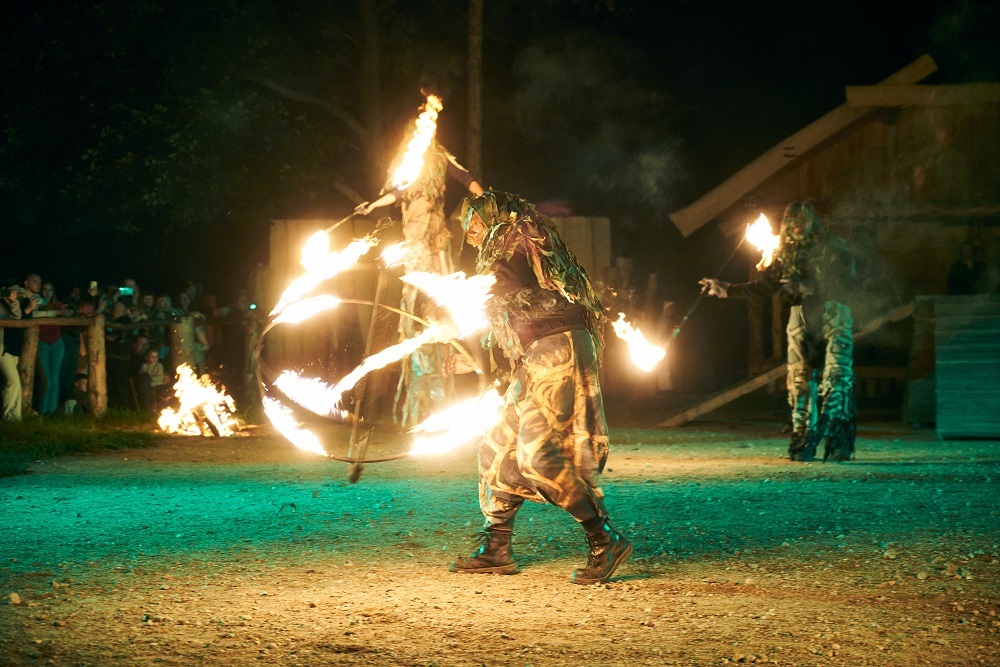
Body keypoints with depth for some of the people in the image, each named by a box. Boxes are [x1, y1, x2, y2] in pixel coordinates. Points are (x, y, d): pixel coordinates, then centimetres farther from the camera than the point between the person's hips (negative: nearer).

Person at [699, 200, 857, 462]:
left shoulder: (834, 249, 1)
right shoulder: (788, 253, 16)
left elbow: (846, 283, -10)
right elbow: (763, 286, 19)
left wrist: (807, 286, -18)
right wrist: (725, 290, 12)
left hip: (833, 318, -4)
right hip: (801, 320, 4)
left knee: (836, 381, -14)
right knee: (800, 381, -1)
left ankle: (839, 445, -14)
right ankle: (803, 446, 3)